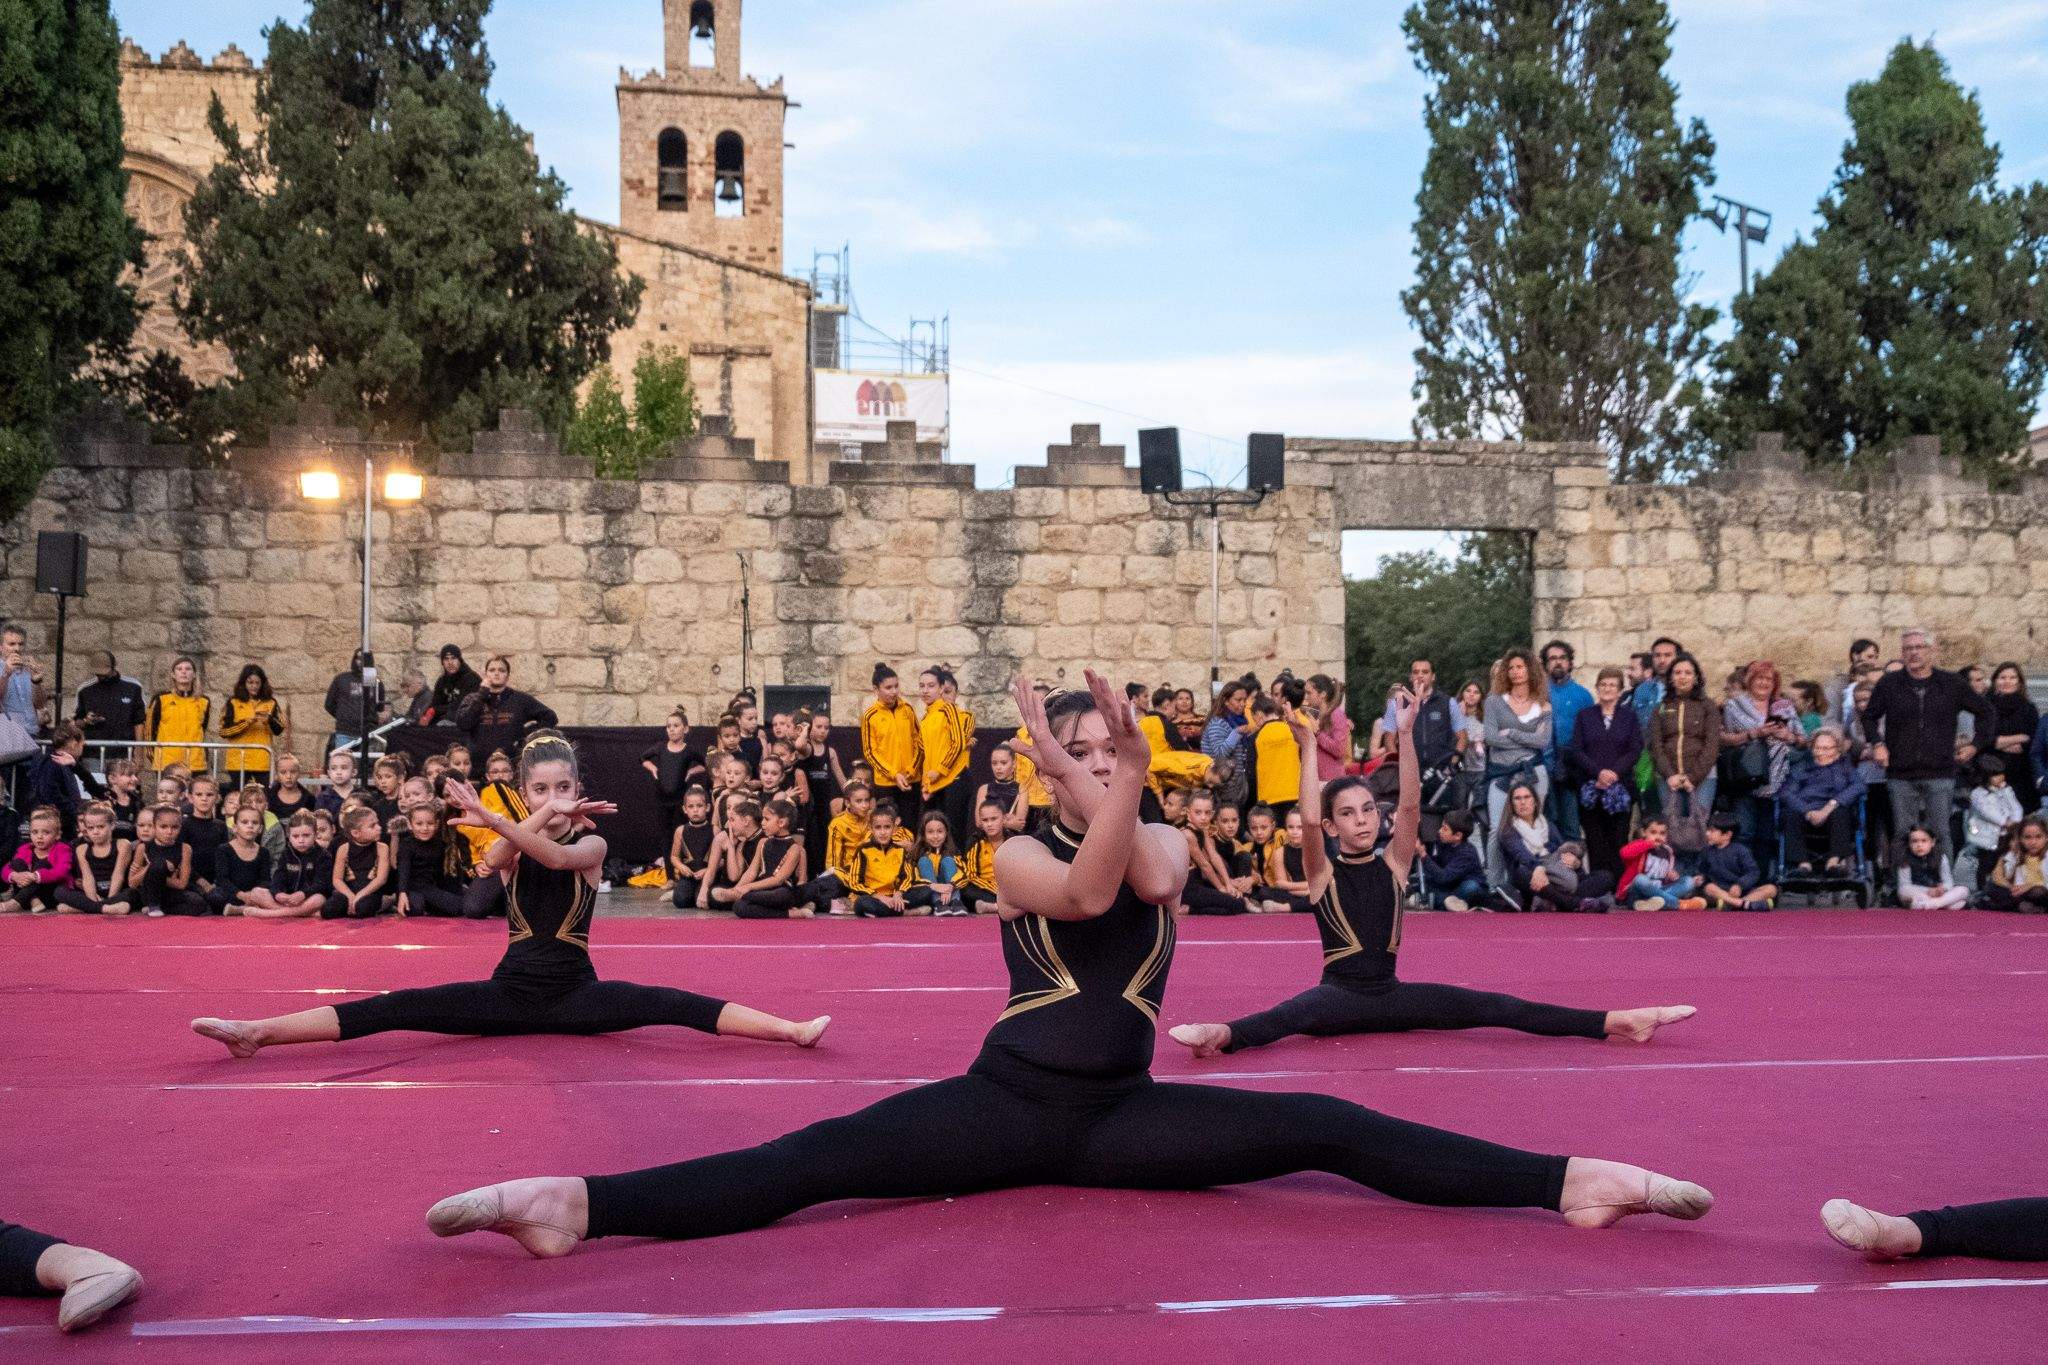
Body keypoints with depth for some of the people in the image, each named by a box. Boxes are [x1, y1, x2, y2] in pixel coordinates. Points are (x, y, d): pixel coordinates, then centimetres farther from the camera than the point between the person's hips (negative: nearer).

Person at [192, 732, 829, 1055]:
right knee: (393, 1009, -14)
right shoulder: (511, 845, 5)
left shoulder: (591, 843, -3)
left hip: (574, 991, -3)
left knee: (667, 1004, -28)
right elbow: (496, 859, -22)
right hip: (510, 989, 3)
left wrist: (487, 817, -42)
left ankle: (793, 1030, -39)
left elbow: (553, 854, -29)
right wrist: (553, 813, -30)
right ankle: (256, 1032, -22)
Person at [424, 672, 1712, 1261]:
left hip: (1122, 1112, 2)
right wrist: (1098, 795, -39)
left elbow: (1149, 879, -22)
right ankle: (577, 1202, -34)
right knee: (813, 1162, -20)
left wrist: (1129, 788, -38)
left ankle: (1568, 1179, -17)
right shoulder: (1020, 856, -1)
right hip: (1007, 1103, -1)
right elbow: (1088, 891, -25)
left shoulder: (1169, 845, 4)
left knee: (1333, 1130, -14)